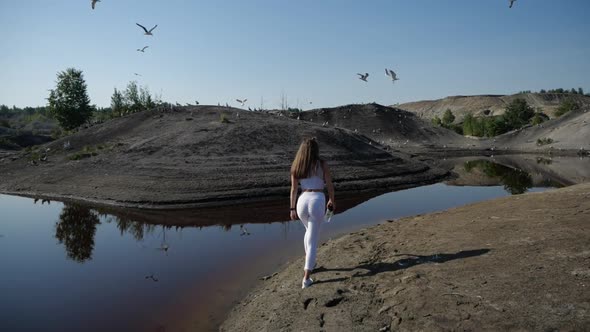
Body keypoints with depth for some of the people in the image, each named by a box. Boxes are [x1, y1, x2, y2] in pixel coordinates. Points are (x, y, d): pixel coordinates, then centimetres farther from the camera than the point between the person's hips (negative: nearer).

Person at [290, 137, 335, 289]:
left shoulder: (296, 166, 3)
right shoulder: (322, 164, -4)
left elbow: (293, 189, 4)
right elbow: (330, 185, 1)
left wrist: (292, 209, 11)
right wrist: (332, 200, 18)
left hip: (302, 201, 4)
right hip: (318, 202, -3)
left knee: (310, 230, 31)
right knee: (313, 239, 2)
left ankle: (309, 262, 42)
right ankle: (306, 278, 1)